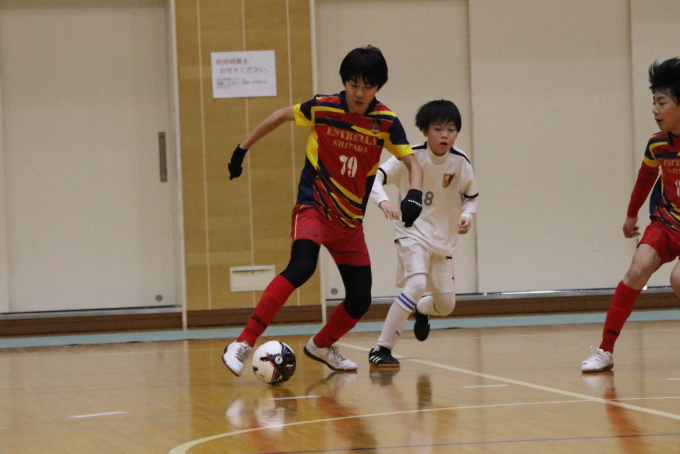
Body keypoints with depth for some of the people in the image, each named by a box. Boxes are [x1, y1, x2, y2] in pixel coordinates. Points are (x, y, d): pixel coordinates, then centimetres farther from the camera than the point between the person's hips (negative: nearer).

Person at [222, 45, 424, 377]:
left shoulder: (386, 122, -8)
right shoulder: (323, 108, -10)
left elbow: (412, 164, -7)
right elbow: (281, 116, 7)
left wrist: (414, 194, -28)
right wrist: (242, 148, 10)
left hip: (350, 221, 4)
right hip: (313, 207, -4)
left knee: (360, 300, 3)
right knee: (302, 266, -32)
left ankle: (321, 346, 34)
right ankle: (242, 345, -31)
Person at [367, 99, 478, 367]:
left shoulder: (460, 162, -7)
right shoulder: (411, 156, -17)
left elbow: (471, 197, 8)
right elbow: (375, 177, -20)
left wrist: (467, 215, -12)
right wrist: (382, 201, -39)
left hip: (443, 239, 5)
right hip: (413, 233, -4)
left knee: (446, 305, 8)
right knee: (416, 284, -29)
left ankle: (421, 310, 48)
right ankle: (381, 349, -21)